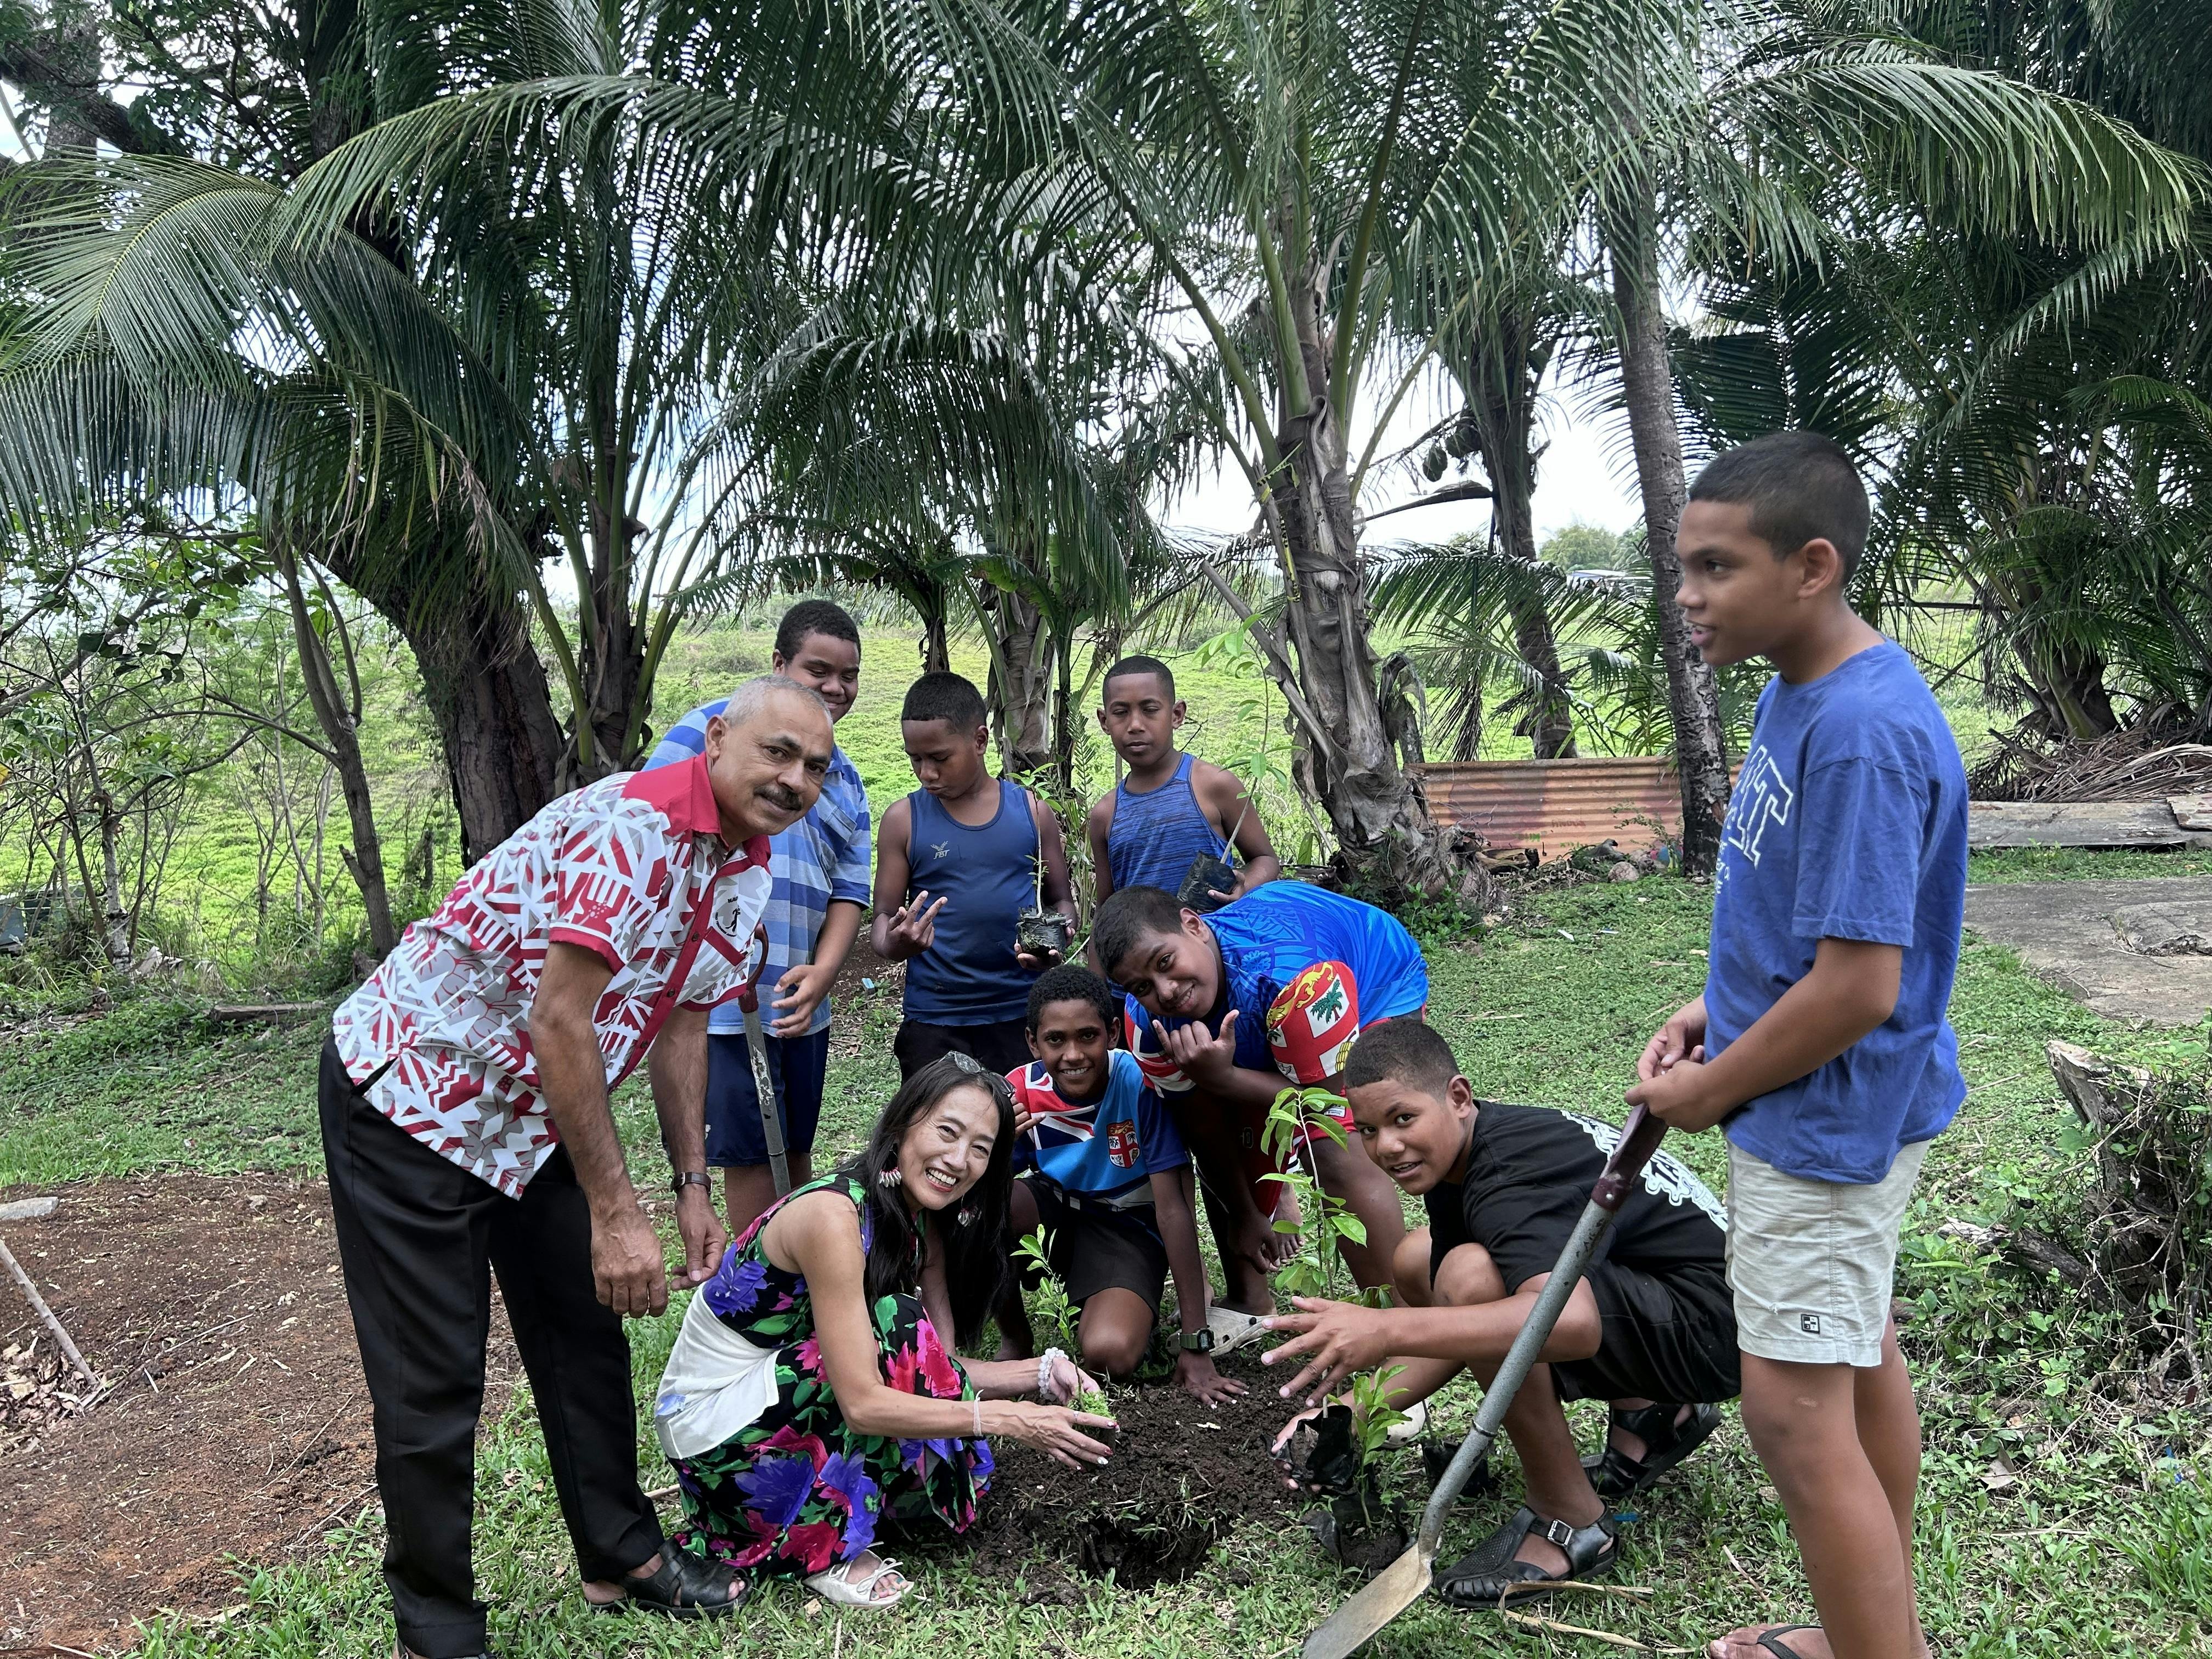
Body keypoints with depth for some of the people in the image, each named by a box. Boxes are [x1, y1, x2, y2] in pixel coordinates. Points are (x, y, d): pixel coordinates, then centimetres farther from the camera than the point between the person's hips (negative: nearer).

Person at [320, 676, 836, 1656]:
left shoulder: (746, 872, 1)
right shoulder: (630, 826, -29)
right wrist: (615, 1213, -26)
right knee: (434, 1378, -1)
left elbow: (679, 1020, 9)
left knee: (586, 1332, 15)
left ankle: (619, 1557, 32)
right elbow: (558, 1021, -30)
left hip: (537, 1112, 9)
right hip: (409, 1093, -9)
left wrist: (692, 1187, 8)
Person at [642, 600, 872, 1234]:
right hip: (724, 994, -6)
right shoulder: (718, 726, -5)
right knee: (752, 1156, 2)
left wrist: (823, 973, -7)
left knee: (795, 1151, 18)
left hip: (803, 1003, 7)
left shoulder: (844, 779, 16)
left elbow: (849, 890, 10)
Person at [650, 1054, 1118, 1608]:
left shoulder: (924, 1224, 0)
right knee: (896, 1331, -26)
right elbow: (863, 1404, -32)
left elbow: (939, 1369, -2)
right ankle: (824, 1548, -12)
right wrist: (1009, 1418, -32)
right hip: (709, 1427, -8)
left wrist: (1042, 1374, -17)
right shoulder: (833, 1215, -27)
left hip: (790, 1403, 8)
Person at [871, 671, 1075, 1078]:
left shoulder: (1032, 811, 2)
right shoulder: (904, 820, -1)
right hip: (934, 1022, 0)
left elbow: (1060, 901, 10)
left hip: (1023, 1014, 1)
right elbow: (884, 916, 2)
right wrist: (894, 945, -20)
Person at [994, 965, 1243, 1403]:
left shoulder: (1139, 1083, -27)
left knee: (1111, 1353, -31)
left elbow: (1173, 1208, -24)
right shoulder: (1019, 1091, -18)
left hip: (1126, 1223, -3)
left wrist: (1197, 1346, -23)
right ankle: (1013, 1340, -2)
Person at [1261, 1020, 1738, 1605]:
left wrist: (1387, 1330, -46)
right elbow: (1460, 1332, 5)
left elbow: (1573, 1322, -46)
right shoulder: (1455, 1155, 2)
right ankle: (1648, 1416, 16)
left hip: (1707, 1326, -10)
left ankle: (1571, 1523, -10)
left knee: (1472, 1277, -30)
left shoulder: (1512, 1178, -27)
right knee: (1415, 1262, 14)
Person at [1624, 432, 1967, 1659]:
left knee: (1798, 1413, -3)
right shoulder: (1796, 690, 4)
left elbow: (1858, 985, -28)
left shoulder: (1863, 731, -28)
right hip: (1829, 1105, 10)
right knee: (1859, 1357, 22)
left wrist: (1712, 1088, -15)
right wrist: (1714, 1010, 5)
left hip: (1826, 1113, -10)